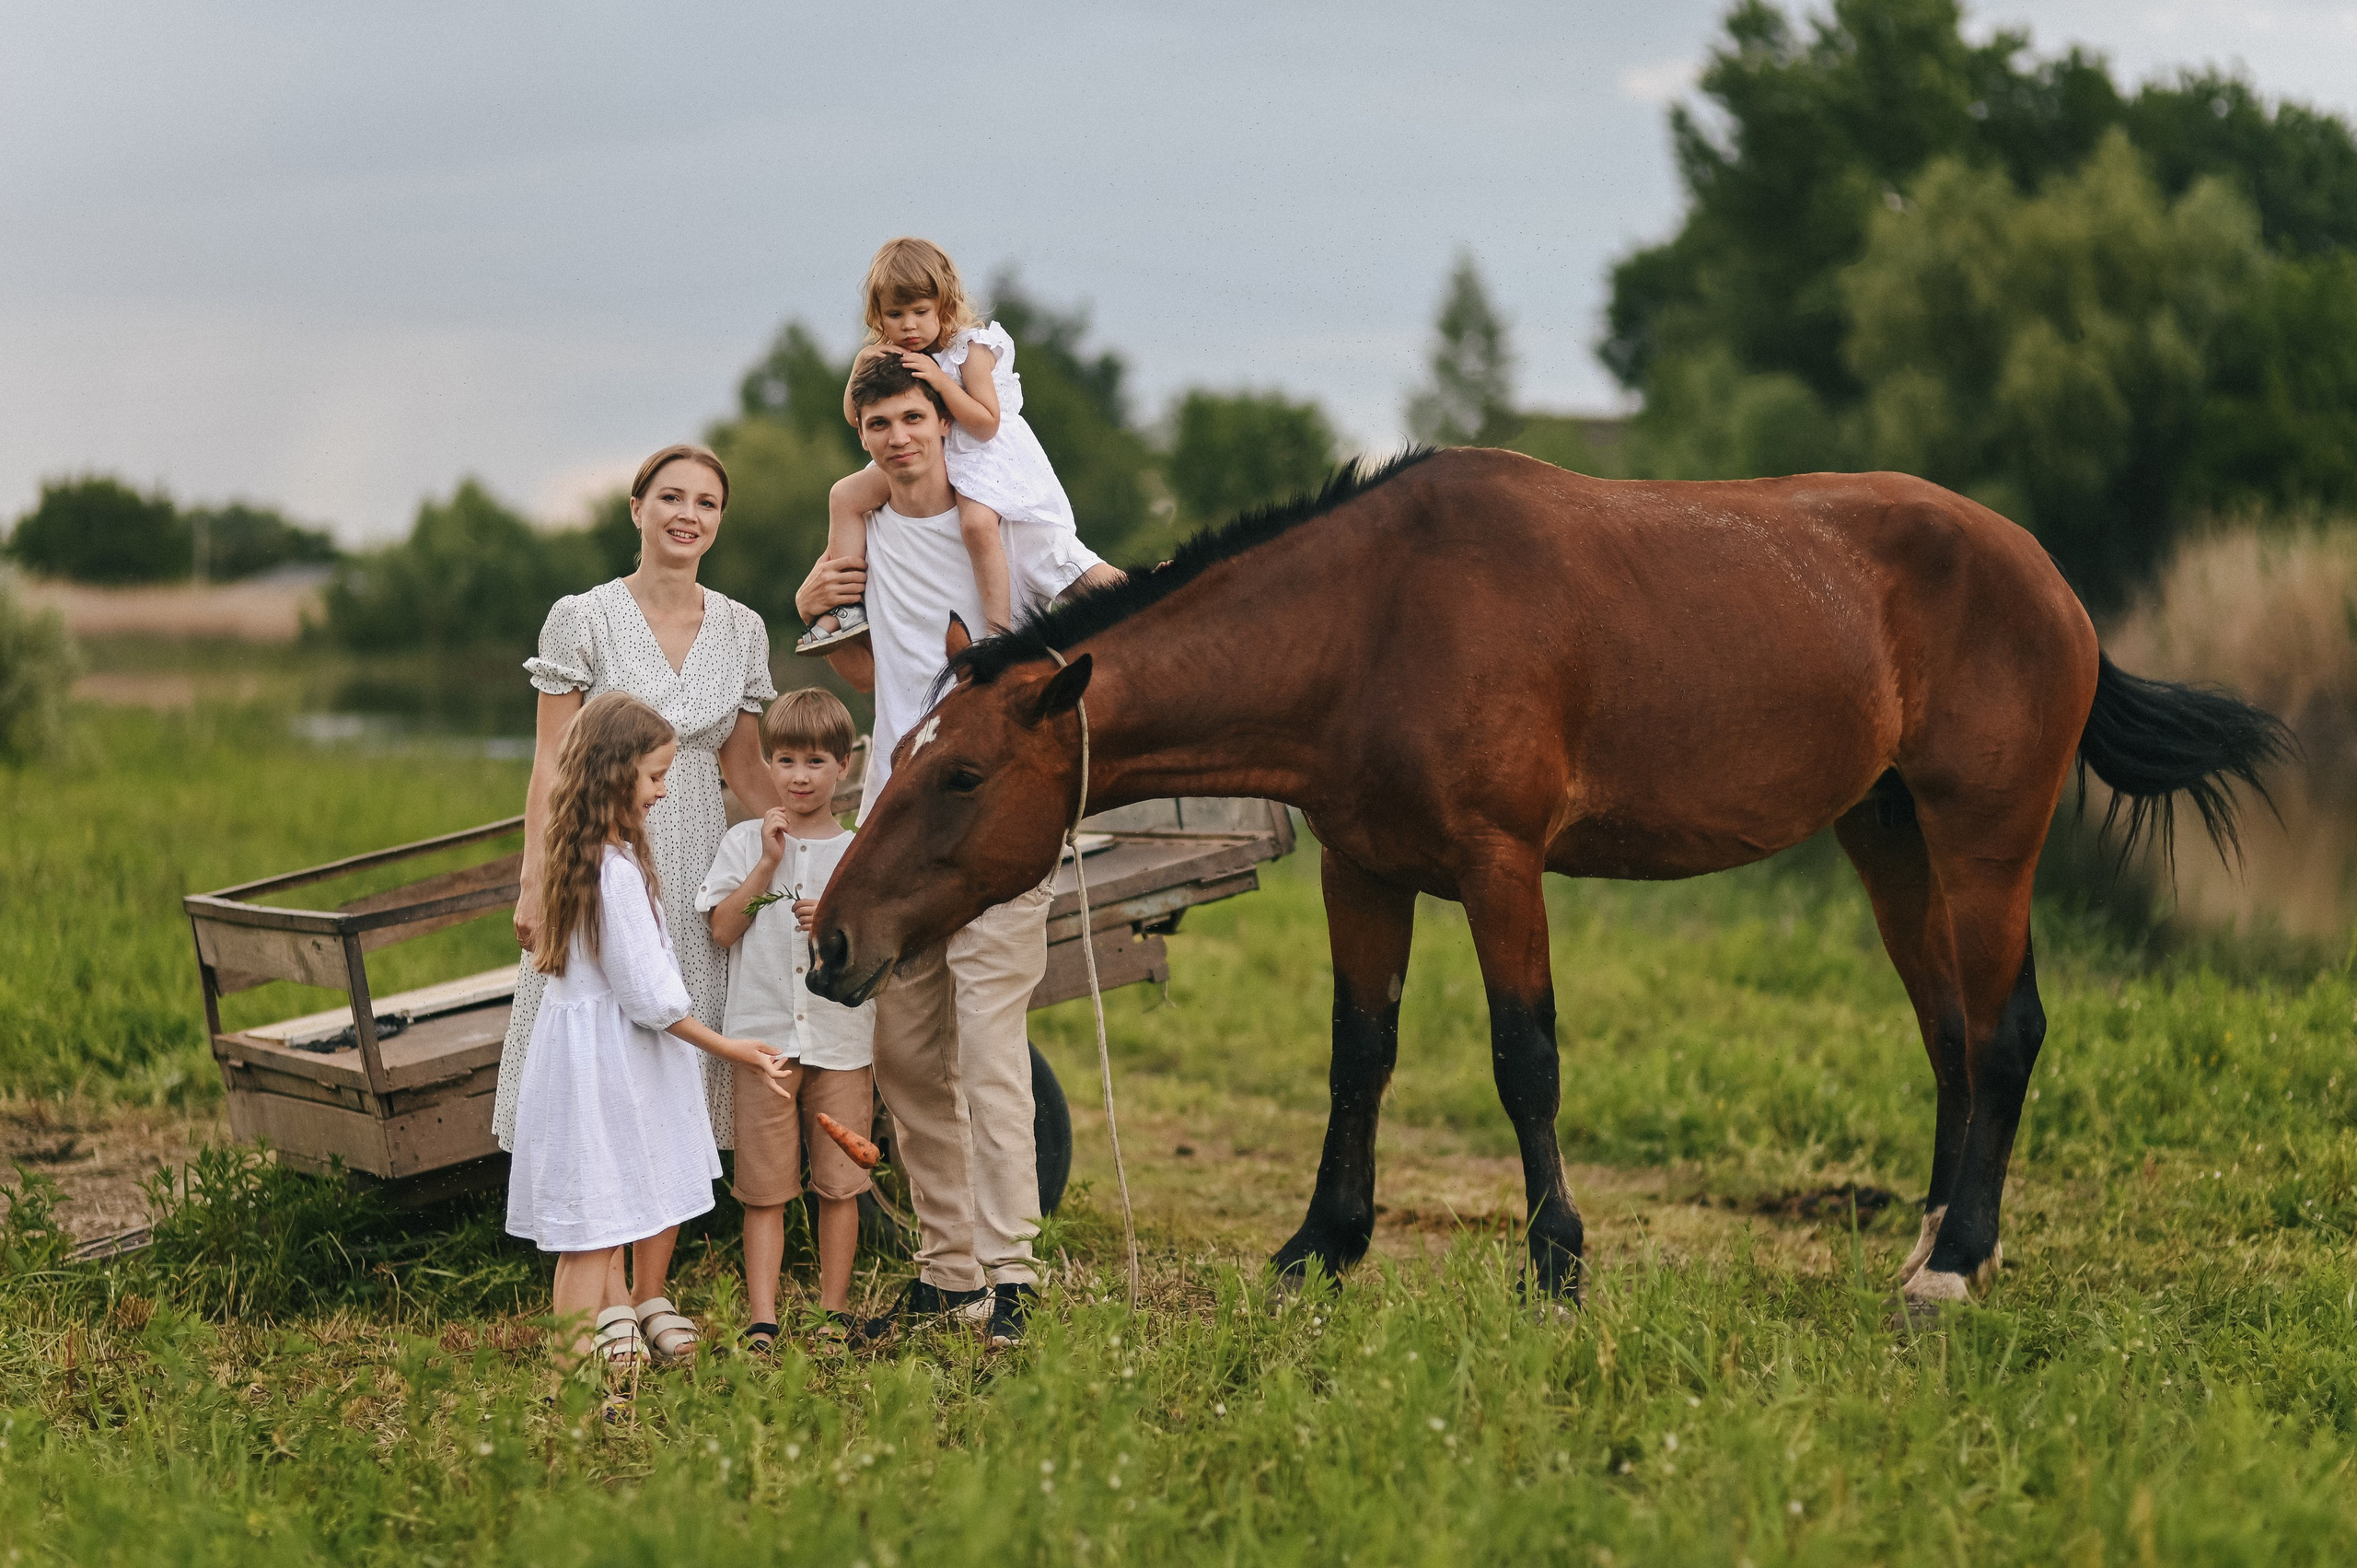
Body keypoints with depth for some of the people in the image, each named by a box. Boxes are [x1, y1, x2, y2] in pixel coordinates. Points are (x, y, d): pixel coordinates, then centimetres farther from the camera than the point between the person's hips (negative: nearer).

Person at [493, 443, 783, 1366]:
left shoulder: (742, 630, 8)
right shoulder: (583, 620, -3)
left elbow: (746, 771, 13)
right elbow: (551, 765, -4)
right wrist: (535, 884, -11)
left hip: (697, 873, 4)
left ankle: (652, 1292, 13)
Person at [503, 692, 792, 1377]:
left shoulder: (580, 854, 8)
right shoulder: (615, 869, -23)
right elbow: (647, 994, -20)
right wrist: (728, 1049, -12)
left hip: (584, 1035, 10)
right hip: (603, 1056, -10)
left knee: (610, 1225, 17)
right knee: (592, 1231, -4)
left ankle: (618, 1341, 25)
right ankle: (583, 1365, 0)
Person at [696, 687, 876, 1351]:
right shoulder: (745, 843, 5)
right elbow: (723, 929, -3)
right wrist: (768, 864, -9)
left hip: (843, 1039, 1)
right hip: (763, 1037, -1)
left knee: (839, 1184, 6)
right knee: (765, 1188, 0)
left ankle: (834, 1311, 17)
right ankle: (762, 1321, 2)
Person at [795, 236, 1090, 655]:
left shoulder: (970, 349, -18)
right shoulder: (888, 356, 0)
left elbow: (986, 425, -22)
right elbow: (854, 416, 5)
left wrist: (941, 381, -31)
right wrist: (860, 366, -13)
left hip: (976, 453, -7)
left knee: (977, 521, -34)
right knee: (845, 495, -1)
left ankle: (999, 631, -27)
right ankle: (846, 607, 1)